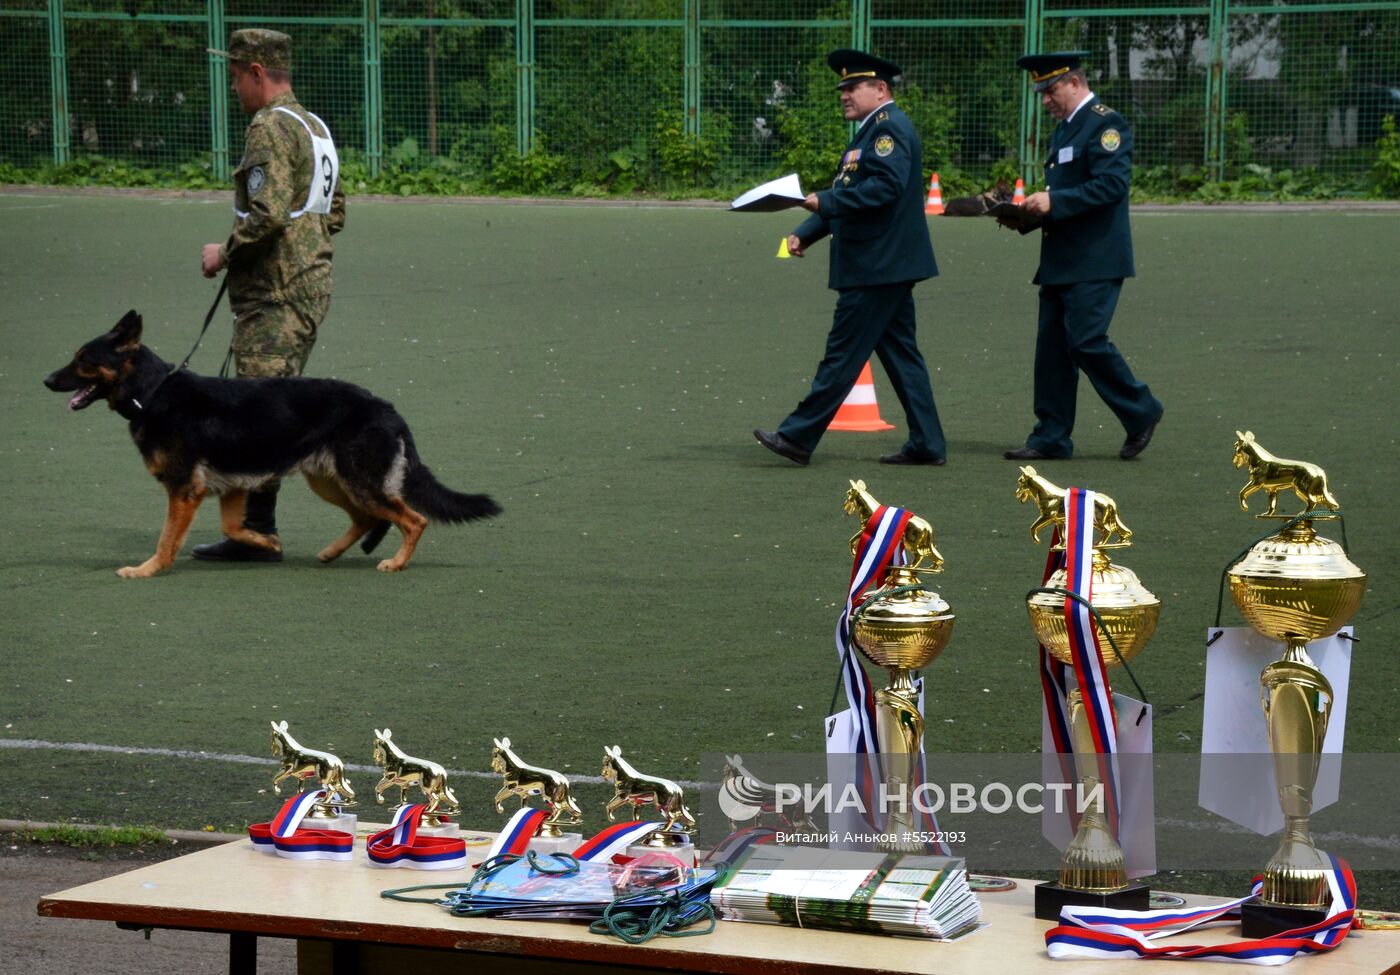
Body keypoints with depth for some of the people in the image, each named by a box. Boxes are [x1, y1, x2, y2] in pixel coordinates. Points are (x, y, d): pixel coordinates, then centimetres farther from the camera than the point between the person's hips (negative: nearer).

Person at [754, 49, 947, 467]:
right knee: (899, 352, 10)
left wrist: (824, 202, -25)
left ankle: (798, 436, -4)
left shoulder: (890, 127, -12)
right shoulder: (871, 131, 20)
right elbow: (845, 193, 22)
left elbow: (887, 186, -25)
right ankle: (926, 444, 11)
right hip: (887, 265, 11)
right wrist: (805, 234, 11)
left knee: (843, 352, -6)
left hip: (878, 266, -11)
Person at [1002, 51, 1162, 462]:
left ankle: (1141, 412, 5)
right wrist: (1028, 215, 7)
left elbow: (1112, 185, -21)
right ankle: (1051, 437, 8)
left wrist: (1053, 202, -23)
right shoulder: (1065, 129, 19)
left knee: (1085, 340, -13)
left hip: (1095, 262, -9)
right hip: (1061, 260, 9)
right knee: (1052, 347, 5)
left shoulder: (1106, 124, -10)